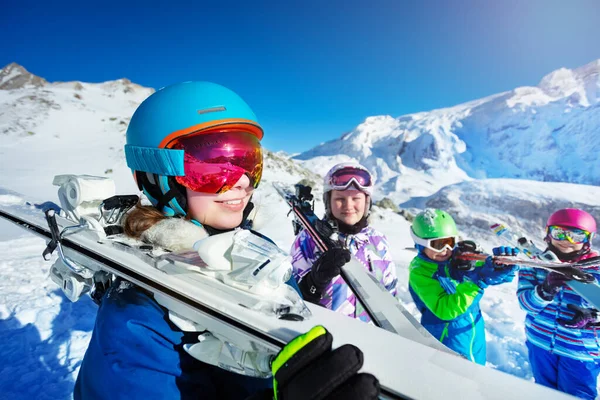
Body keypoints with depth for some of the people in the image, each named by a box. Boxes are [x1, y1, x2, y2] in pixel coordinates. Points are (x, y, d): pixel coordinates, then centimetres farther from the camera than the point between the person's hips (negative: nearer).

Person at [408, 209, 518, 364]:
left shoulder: (461, 256, -8)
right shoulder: (420, 272, -21)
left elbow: (499, 274, -5)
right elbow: (443, 310, -29)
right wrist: (477, 282, -37)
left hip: (476, 333, 6)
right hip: (448, 341, -5)